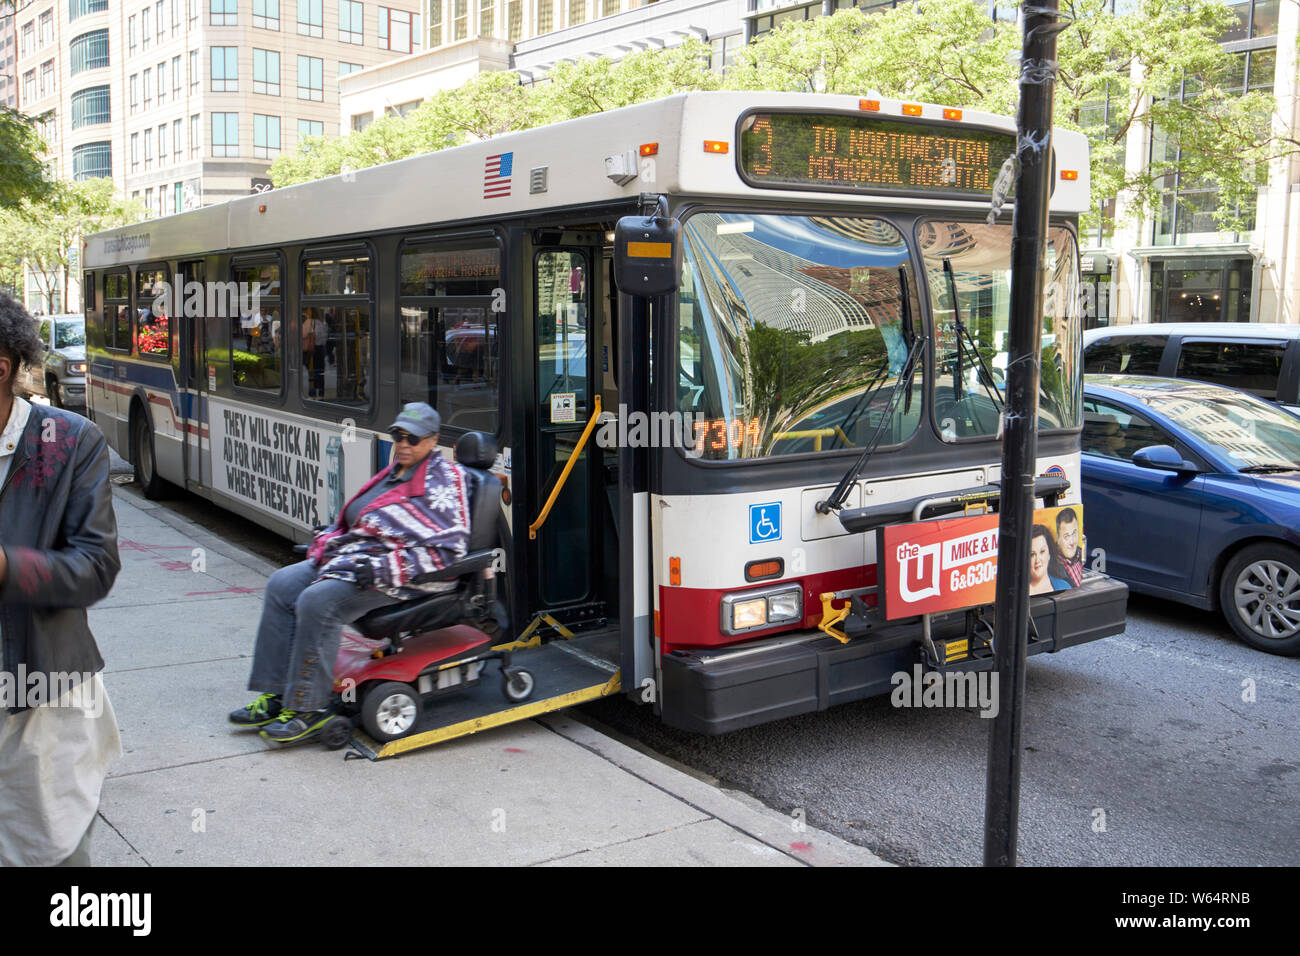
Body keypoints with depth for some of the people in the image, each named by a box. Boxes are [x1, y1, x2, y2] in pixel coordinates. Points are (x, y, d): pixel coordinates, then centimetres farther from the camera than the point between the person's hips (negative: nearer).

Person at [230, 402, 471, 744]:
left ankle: (308, 709, -17)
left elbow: (447, 550, -19)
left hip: (405, 577, -10)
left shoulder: (442, 480, -11)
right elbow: (357, 523, 29)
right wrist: (325, 542, 10)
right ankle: (275, 695, 1)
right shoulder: (395, 472, 18)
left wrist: (379, 570, -23)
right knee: (282, 585, -1)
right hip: (351, 559, 10)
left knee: (318, 600, -27)